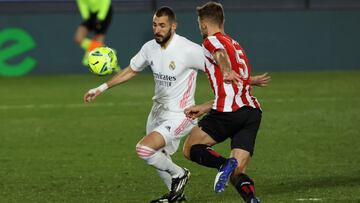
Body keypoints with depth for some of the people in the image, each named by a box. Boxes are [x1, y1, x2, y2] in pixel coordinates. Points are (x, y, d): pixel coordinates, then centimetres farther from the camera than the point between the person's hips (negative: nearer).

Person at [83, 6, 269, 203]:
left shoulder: (188, 50, -22)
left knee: (144, 149, -22)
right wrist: (101, 88, 12)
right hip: (158, 111, 7)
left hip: (179, 115, -7)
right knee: (159, 157, 19)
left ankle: (179, 174, 3)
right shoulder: (150, 47, -2)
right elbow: (130, 71, 14)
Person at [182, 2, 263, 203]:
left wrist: (226, 71, -42)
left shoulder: (212, 40, 5)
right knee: (237, 173, 3)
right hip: (252, 110, 7)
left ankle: (225, 164, -21)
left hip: (229, 112, -7)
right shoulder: (236, 45, 31)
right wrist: (203, 108, 39)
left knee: (191, 149, 9)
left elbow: (221, 53, -23)